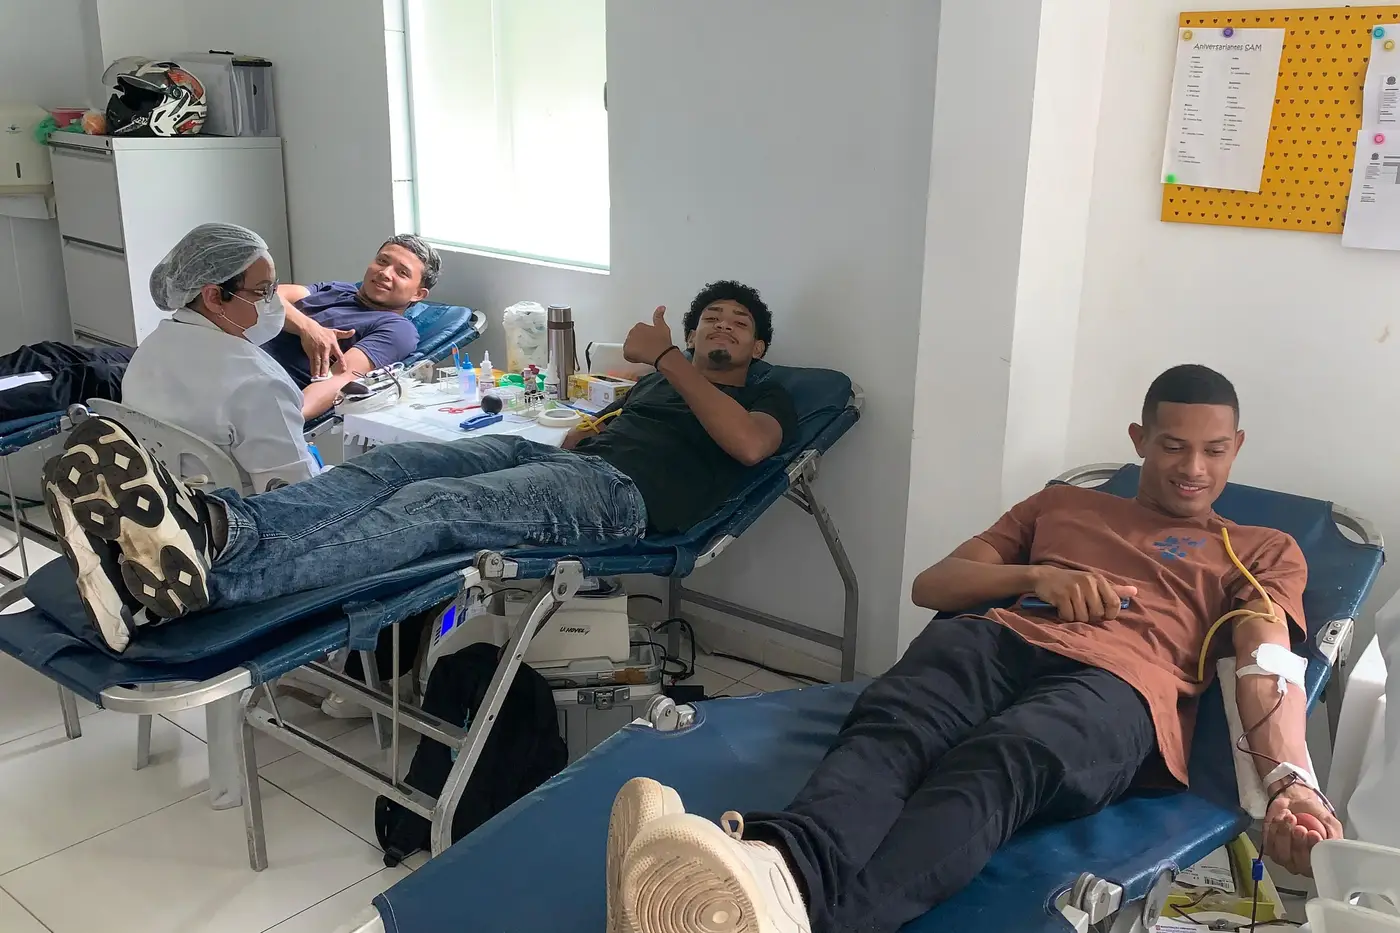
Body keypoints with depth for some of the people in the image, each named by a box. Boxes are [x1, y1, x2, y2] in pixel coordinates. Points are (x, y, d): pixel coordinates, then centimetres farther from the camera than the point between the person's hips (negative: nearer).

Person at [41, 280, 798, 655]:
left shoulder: (767, 400, 19)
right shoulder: (655, 385, 40)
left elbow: (748, 443, -6)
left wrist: (666, 357, -4)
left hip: (618, 492, -7)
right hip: (554, 458, 7)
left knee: (430, 507, -34)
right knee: (390, 466, -24)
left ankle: (199, 582, -55)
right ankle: (214, 524, -50)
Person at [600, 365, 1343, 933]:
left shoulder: (1264, 552, 28)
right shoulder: (1060, 503, 34)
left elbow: (1266, 669, 7)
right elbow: (932, 584, 23)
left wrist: (1290, 781, -14)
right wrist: (1037, 577, 5)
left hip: (1119, 685, -3)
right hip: (1003, 637, 3)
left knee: (996, 765, -39)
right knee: (889, 727, -35)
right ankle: (778, 866, -65)